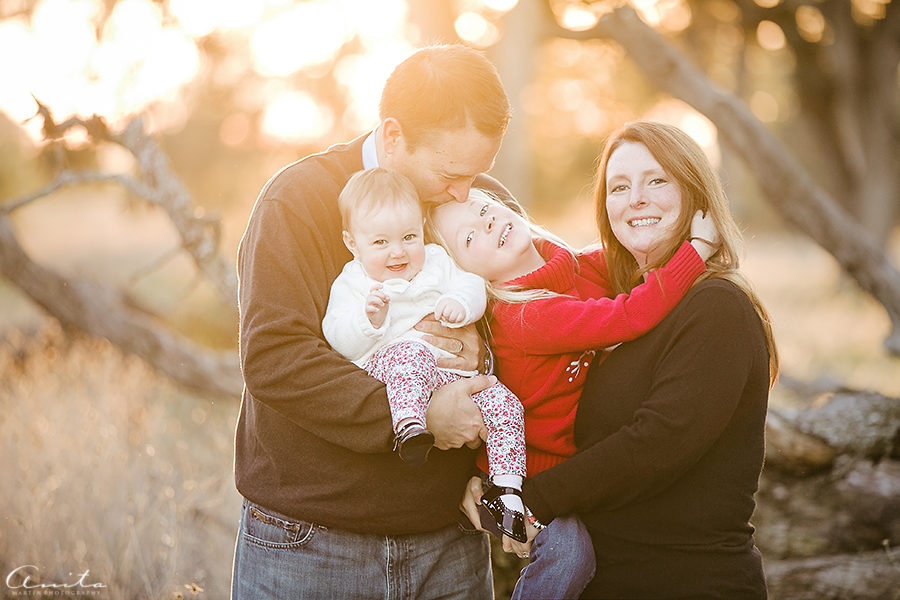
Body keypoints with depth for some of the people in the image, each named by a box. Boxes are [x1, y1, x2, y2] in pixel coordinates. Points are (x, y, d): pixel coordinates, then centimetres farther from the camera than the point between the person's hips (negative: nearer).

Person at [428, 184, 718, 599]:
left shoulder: (588, 267, -3)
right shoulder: (524, 318, -27)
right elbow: (631, 316, -36)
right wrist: (699, 246, -29)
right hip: (533, 481, -8)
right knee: (568, 550, -27)